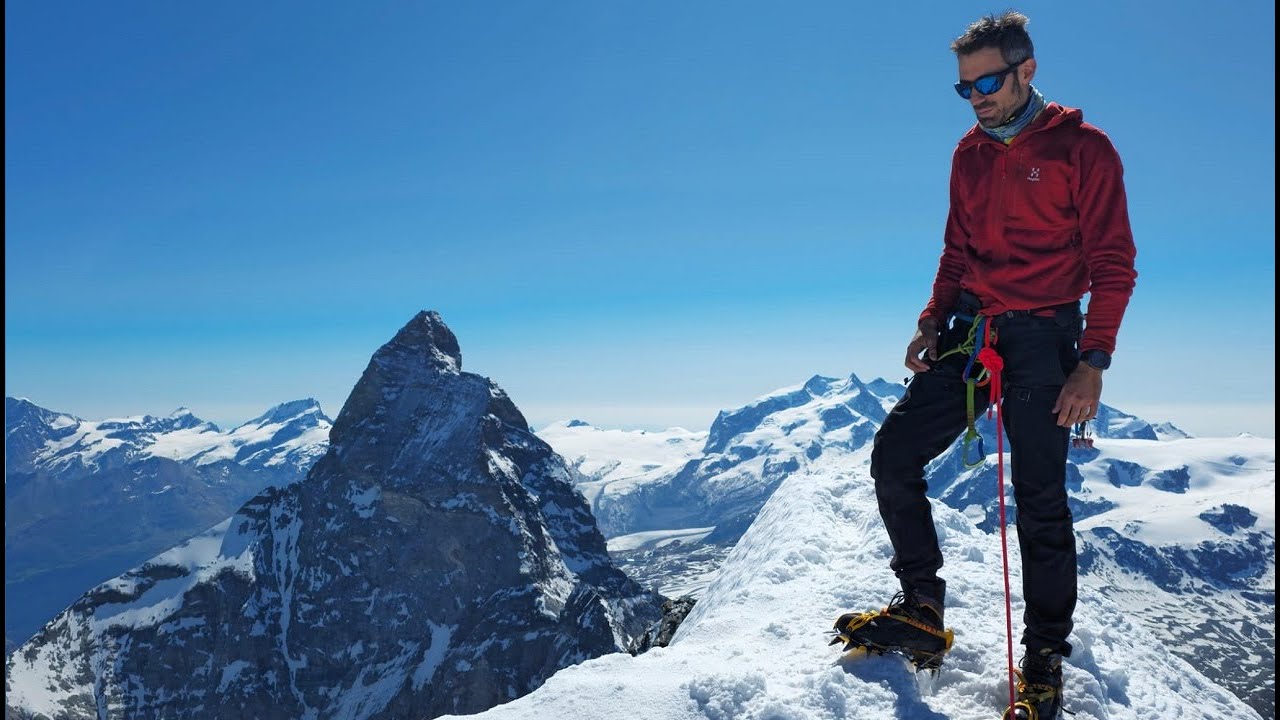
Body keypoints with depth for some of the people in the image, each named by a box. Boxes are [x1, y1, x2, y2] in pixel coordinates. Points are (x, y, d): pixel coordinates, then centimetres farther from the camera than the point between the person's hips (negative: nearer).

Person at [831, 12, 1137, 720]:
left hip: (1041, 339, -5)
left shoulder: (1083, 149, -4)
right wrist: (934, 319, 4)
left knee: (1040, 501, -4)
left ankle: (1044, 659, 11)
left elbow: (1113, 264, -6)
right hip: (968, 330, 6)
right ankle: (921, 608, 13)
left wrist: (1093, 361, -15)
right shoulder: (970, 154, 13)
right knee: (893, 455, -2)